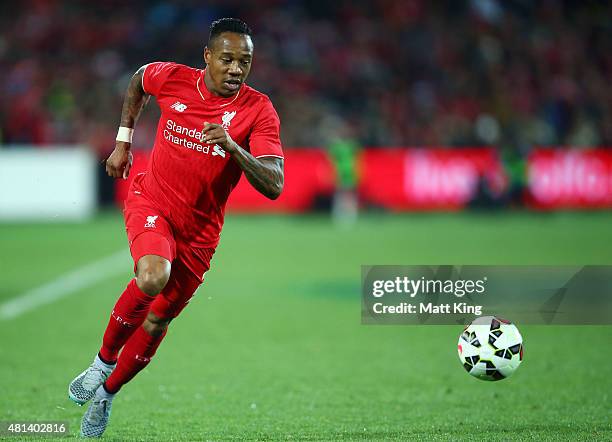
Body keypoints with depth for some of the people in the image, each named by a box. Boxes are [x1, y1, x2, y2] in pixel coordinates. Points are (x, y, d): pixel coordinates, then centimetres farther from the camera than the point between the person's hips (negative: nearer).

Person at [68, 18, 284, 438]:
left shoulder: (259, 111, -14)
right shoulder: (173, 78, -10)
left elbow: (273, 186, -23)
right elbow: (138, 80, 16)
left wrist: (233, 147, -38)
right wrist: (123, 142, 15)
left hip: (198, 232, 1)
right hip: (151, 202, -1)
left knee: (156, 322, 10)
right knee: (153, 277, -32)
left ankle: (107, 393, 37)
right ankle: (104, 359, -7)